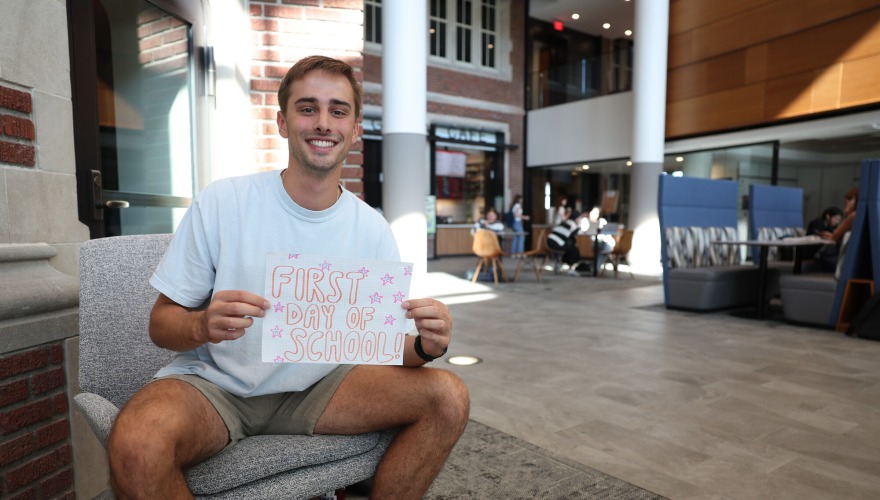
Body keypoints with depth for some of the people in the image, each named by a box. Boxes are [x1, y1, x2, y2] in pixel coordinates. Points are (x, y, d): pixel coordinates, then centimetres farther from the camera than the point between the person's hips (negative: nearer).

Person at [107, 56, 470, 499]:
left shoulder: (371, 229, -2)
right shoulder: (220, 203, -10)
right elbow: (161, 324, -5)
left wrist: (426, 344, -23)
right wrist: (202, 326, -28)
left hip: (313, 388, 3)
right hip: (212, 386, -2)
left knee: (447, 398, -15)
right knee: (135, 447, -35)